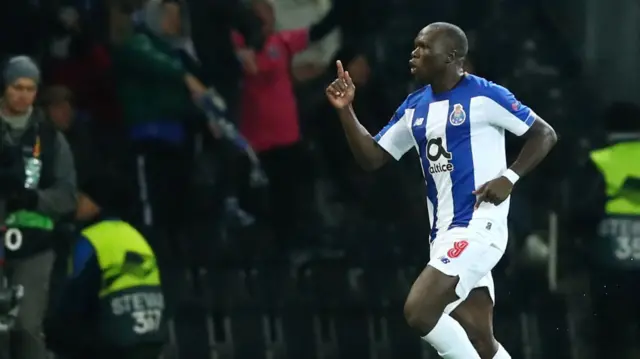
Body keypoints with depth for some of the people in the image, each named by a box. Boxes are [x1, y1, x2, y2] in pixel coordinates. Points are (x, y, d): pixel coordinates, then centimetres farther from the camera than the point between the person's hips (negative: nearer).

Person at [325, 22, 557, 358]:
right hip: (445, 234, 8)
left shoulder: (483, 96, -7)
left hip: (478, 227, -8)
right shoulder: (414, 107, 13)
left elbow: (544, 134, -3)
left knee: (418, 311, -21)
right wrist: (346, 110, 4)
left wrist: (509, 178, -15)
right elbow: (371, 157, 16)